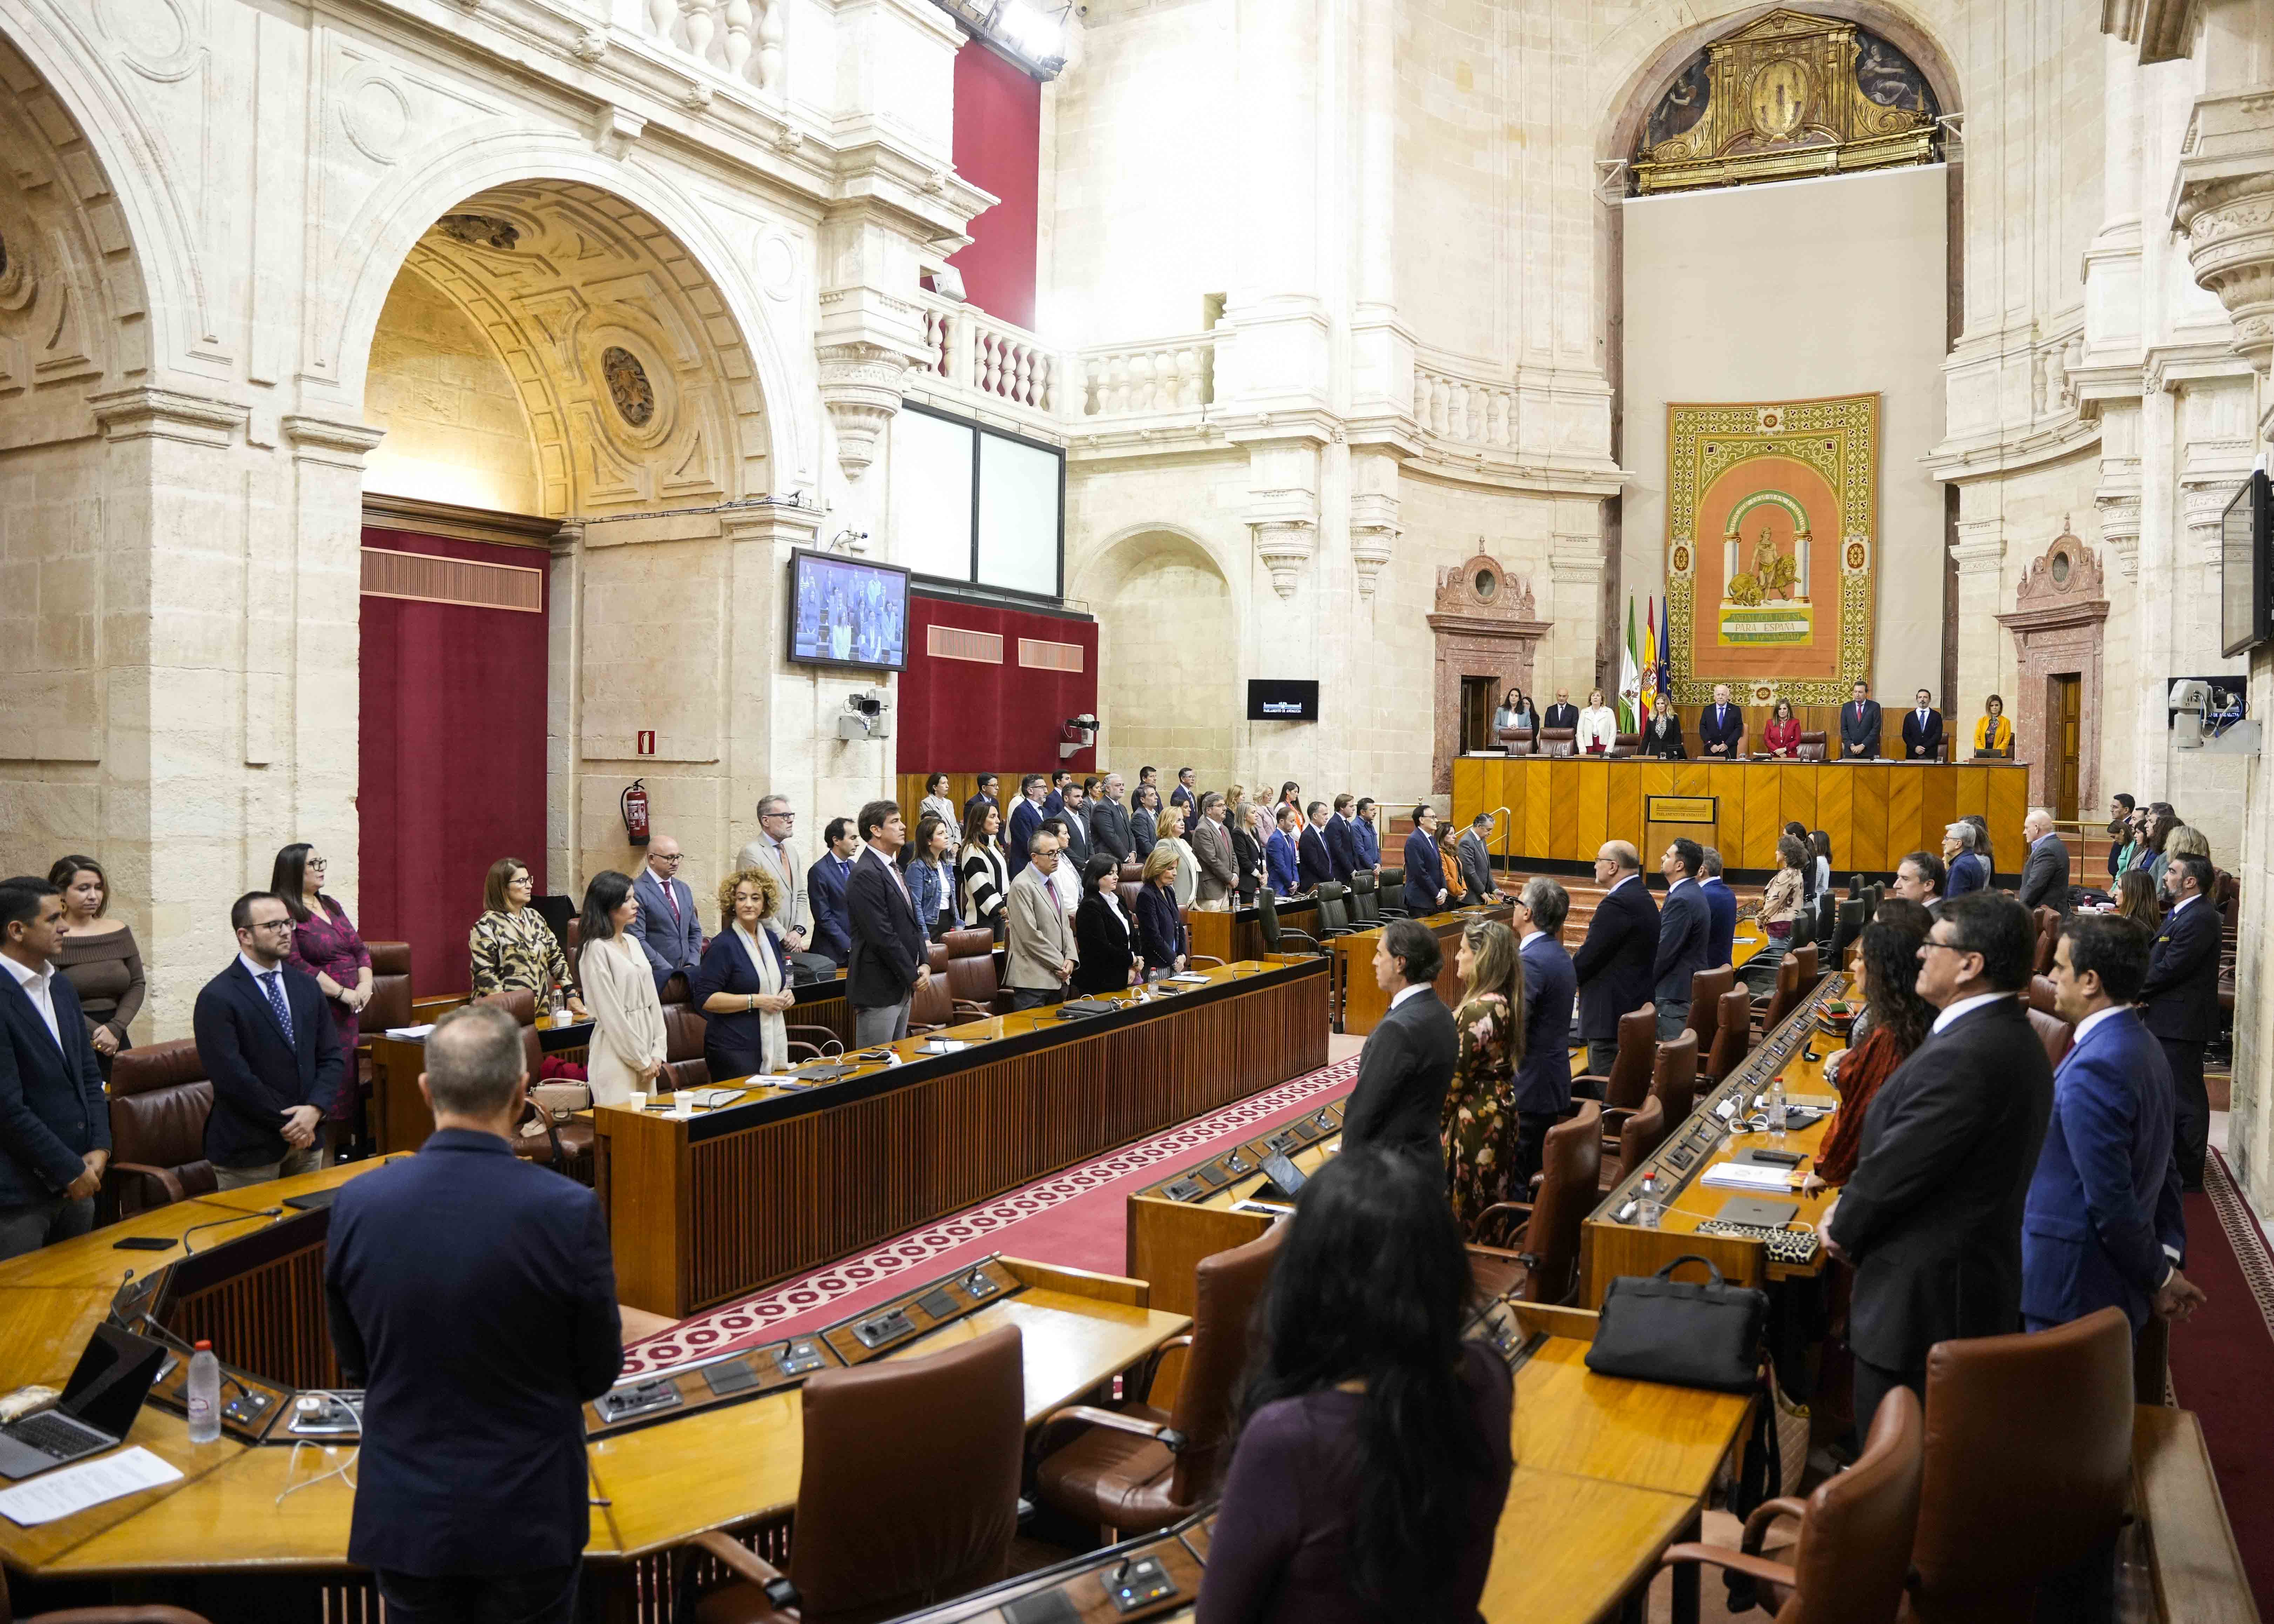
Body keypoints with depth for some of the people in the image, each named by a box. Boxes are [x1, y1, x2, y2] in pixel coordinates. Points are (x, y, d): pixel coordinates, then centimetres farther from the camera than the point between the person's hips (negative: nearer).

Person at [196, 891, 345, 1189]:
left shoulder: (306, 988, 9)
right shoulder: (216, 999, -10)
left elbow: (333, 1058, 6)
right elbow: (232, 1077, -17)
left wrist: (315, 1109, -11)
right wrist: (287, 1124, -14)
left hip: (308, 1141, 6)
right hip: (248, 1151, -5)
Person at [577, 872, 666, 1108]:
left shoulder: (633, 943, 11)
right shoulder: (597, 951, -12)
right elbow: (611, 1014, -14)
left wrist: (657, 1053, 4)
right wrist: (642, 1061, -10)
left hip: (645, 1055, 7)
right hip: (617, 1058, -7)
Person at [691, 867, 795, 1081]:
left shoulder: (770, 939, 10)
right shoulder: (723, 945, -11)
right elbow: (705, 999, -16)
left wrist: (787, 995, 3)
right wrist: (755, 1001, -19)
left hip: (773, 1045, 7)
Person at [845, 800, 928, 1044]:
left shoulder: (894, 868, 15)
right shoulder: (866, 874, -17)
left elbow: (912, 921, 19)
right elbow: (882, 936, -21)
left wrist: (924, 963, 4)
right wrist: (913, 975, -13)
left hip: (903, 987, 9)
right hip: (878, 990, -9)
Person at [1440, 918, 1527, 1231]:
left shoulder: (1477, 1011, -23)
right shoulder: (1505, 1002, 4)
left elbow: (1456, 1078, -19)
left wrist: (1434, 1123, -7)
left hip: (1475, 1119, -9)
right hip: (1501, 1110, 9)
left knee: (1467, 1209, 3)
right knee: (1490, 1199, 18)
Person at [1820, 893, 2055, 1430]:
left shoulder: (1964, 1054, -27)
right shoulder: (2011, 1036, 7)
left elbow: (1897, 1165, -22)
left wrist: (1841, 1228, -4)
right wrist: (1850, 1206, 6)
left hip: (1923, 1298, -10)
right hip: (1976, 1282, 10)